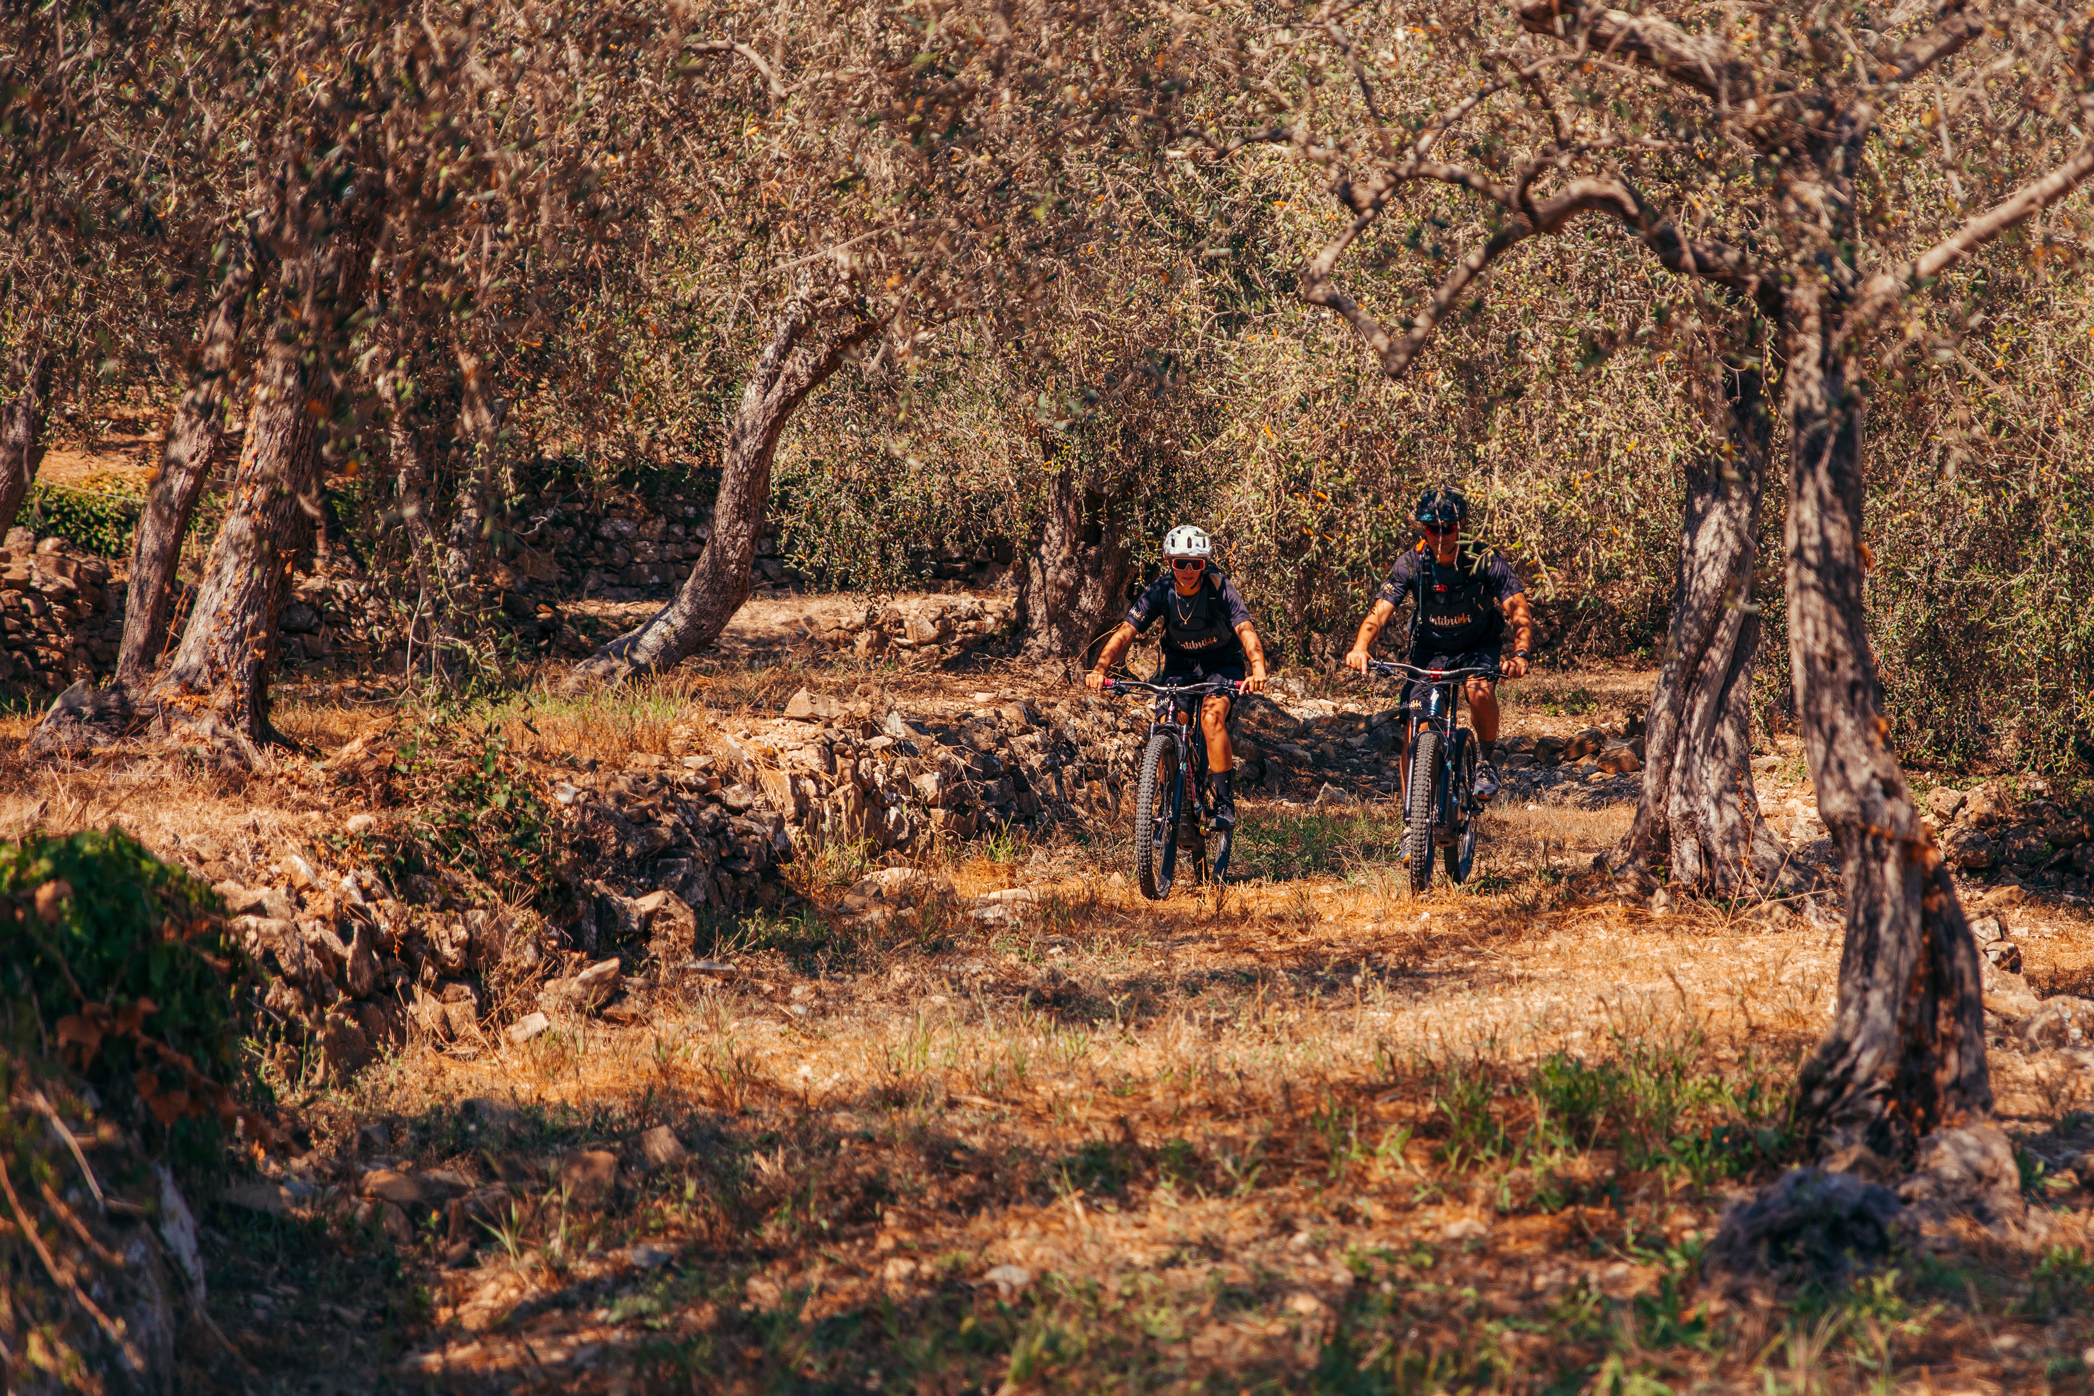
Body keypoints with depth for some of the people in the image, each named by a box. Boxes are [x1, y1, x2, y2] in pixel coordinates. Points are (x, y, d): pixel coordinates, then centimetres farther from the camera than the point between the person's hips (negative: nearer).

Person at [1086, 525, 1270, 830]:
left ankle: (1224, 801, -20)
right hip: (1179, 664, 3)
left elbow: (1246, 630, -37)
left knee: (1211, 716, -29)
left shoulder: (1221, 590, -24)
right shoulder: (1160, 591, -18)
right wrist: (1100, 669, -42)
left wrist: (1258, 669, -57)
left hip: (1221, 663, -3)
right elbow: (1125, 632, -25)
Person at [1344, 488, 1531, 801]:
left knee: (1480, 691, -33)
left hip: (1478, 648, -1)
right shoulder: (1410, 565, -17)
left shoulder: (1485, 561, -22)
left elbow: (1519, 611, -28)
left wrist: (1520, 653, -47)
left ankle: (1486, 760, -5)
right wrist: (1359, 648, -45)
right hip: (1429, 650, 2)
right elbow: (1379, 612, -24)